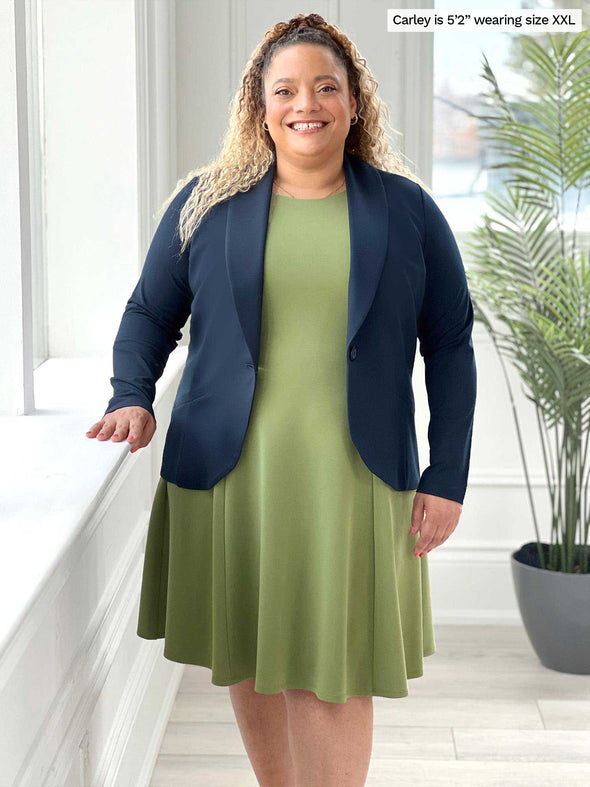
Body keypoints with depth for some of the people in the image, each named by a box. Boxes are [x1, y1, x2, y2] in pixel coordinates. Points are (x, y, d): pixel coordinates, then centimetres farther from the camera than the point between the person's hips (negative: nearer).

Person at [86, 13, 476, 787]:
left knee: (336, 670, 0)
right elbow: (150, 312, 11)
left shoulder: (404, 209, 4)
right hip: (228, 472, 2)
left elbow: (450, 346, 5)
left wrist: (446, 478, -1)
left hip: (350, 481, -1)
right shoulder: (207, 202, 5)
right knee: (249, 656, 12)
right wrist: (132, 397, -8)